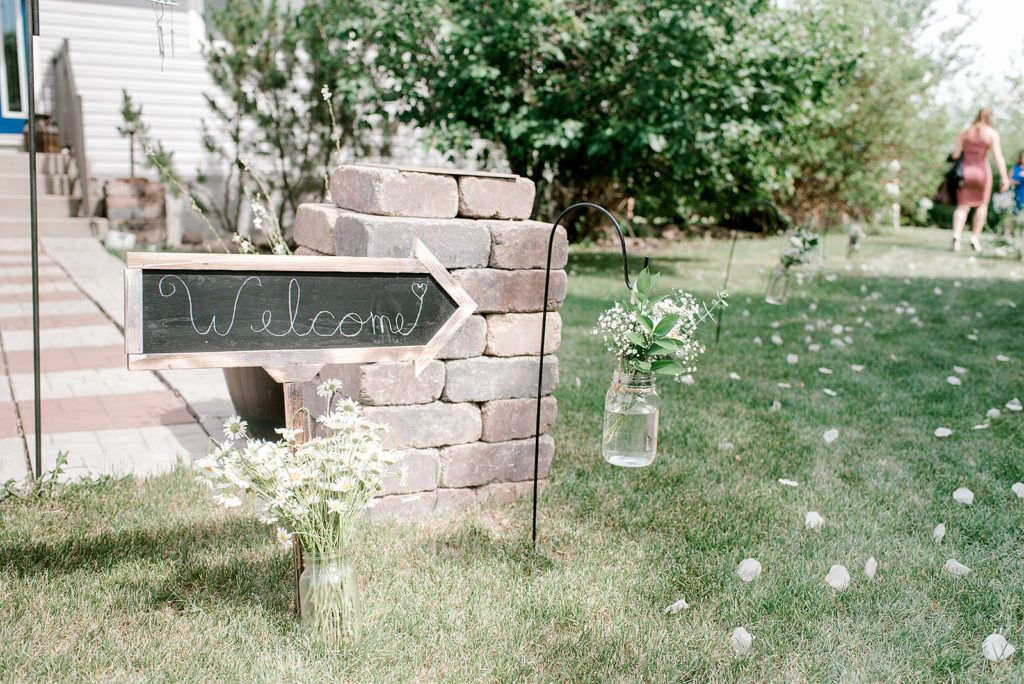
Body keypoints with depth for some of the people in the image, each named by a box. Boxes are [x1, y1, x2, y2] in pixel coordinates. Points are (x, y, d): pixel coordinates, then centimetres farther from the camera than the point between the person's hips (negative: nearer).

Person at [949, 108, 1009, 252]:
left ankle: (956, 235, -21)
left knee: (962, 206, 3)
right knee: (982, 204, 15)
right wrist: (1004, 177, -10)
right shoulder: (992, 133, -1)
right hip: (982, 171, -2)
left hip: (965, 171, 2)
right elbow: (998, 156, -9)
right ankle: (975, 238, 9)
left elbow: (955, 155, 4)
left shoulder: (964, 133, 8)